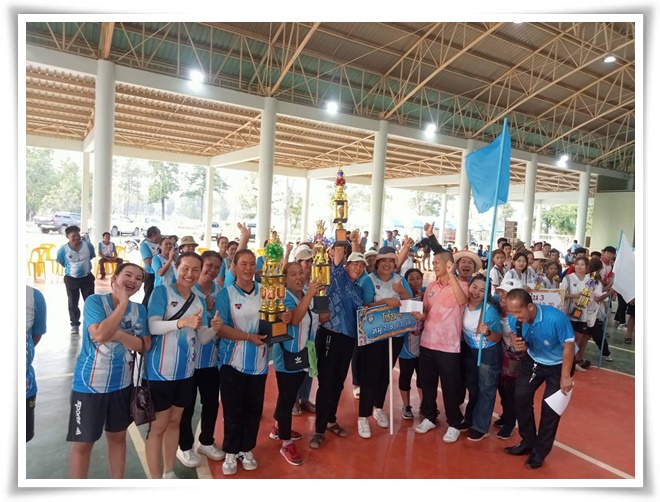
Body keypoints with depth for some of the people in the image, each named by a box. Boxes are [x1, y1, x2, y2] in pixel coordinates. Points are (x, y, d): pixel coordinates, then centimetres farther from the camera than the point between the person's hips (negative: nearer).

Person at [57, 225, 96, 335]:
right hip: (71, 279, -1)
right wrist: (72, 268, 7)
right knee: (73, 304, 10)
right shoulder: (63, 250, -17)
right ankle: (75, 325, 25)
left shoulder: (88, 246, -13)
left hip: (87, 278, 1)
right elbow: (61, 263, 2)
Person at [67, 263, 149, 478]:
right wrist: (123, 304, -22)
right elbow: (99, 334, -28)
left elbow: (145, 345, -5)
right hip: (90, 384, -4)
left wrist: (118, 334, -20)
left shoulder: (140, 309, 0)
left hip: (122, 383, 4)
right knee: (83, 442, 8)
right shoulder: (95, 301, -13)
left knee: (118, 436, 18)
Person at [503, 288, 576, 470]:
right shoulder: (514, 319, -23)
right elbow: (522, 343, -6)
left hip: (558, 364, -4)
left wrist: (565, 376, -19)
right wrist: (518, 345, -32)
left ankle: (540, 451, 19)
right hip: (532, 360, 5)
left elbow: (569, 345, -25)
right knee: (521, 398, 7)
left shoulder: (556, 318, -38)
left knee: (550, 407, 0)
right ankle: (528, 442, 28)